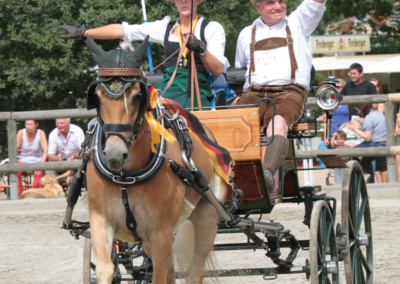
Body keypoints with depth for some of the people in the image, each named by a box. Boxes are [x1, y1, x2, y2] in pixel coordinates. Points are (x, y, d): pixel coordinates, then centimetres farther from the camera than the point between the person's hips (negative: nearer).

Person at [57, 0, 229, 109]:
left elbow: (218, 70, 0)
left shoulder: (212, 29, 8)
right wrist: (82, 33, 14)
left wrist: (201, 49, -19)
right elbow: (121, 31, 16)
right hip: (167, 89, 4)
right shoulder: (165, 28, 18)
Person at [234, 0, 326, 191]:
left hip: (289, 92, -3)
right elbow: (238, 70, 35)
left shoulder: (298, 23, 22)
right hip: (254, 95, 3)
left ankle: (268, 173, -61)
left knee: (278, 123, -38)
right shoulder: (247, 34, 28)